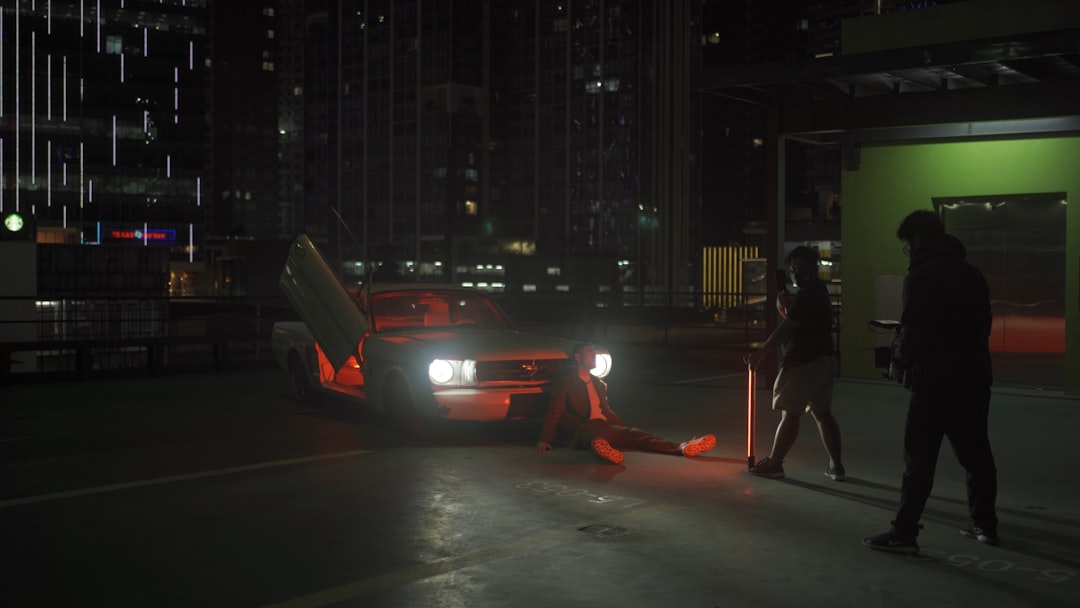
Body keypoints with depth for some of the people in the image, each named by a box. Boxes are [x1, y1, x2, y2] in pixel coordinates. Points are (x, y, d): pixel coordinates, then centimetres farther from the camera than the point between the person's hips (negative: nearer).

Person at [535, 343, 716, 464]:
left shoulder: (599, 384, 29)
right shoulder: (564, 384, 9)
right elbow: (554, 414, 2)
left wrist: (626, 430, 26)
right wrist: (544, 441, -10)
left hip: (604, 426, 6)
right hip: (582, 430, -6)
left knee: (636, 434, -21)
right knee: (595, 433, -42)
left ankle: (682, 448, -44)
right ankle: (601, 447, -81)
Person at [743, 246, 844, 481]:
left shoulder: (808, 294, -15)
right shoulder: (817, 291, 18)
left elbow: (787, 328, -20)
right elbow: (792, 319, 24)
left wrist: (761, 353, -19)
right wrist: (785, 302, 3)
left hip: (804, 363, -10)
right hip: (823, 359, 10)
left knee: (790, 414, -4)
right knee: (822, 413, 11)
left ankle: (774, 463, 3)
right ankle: (836, 465, 10)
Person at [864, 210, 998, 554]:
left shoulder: (921, 275, -10)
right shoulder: (971, 273, 14)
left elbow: (912, 327, -15)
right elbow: (984, 323, 16)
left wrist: (900, 362, 1)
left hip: (934, 378, -7)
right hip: (973, 376, 8)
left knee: (919, 459, -6)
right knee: (975, 454, 15)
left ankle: (904, 533, -6)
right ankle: (985, 525, 22)